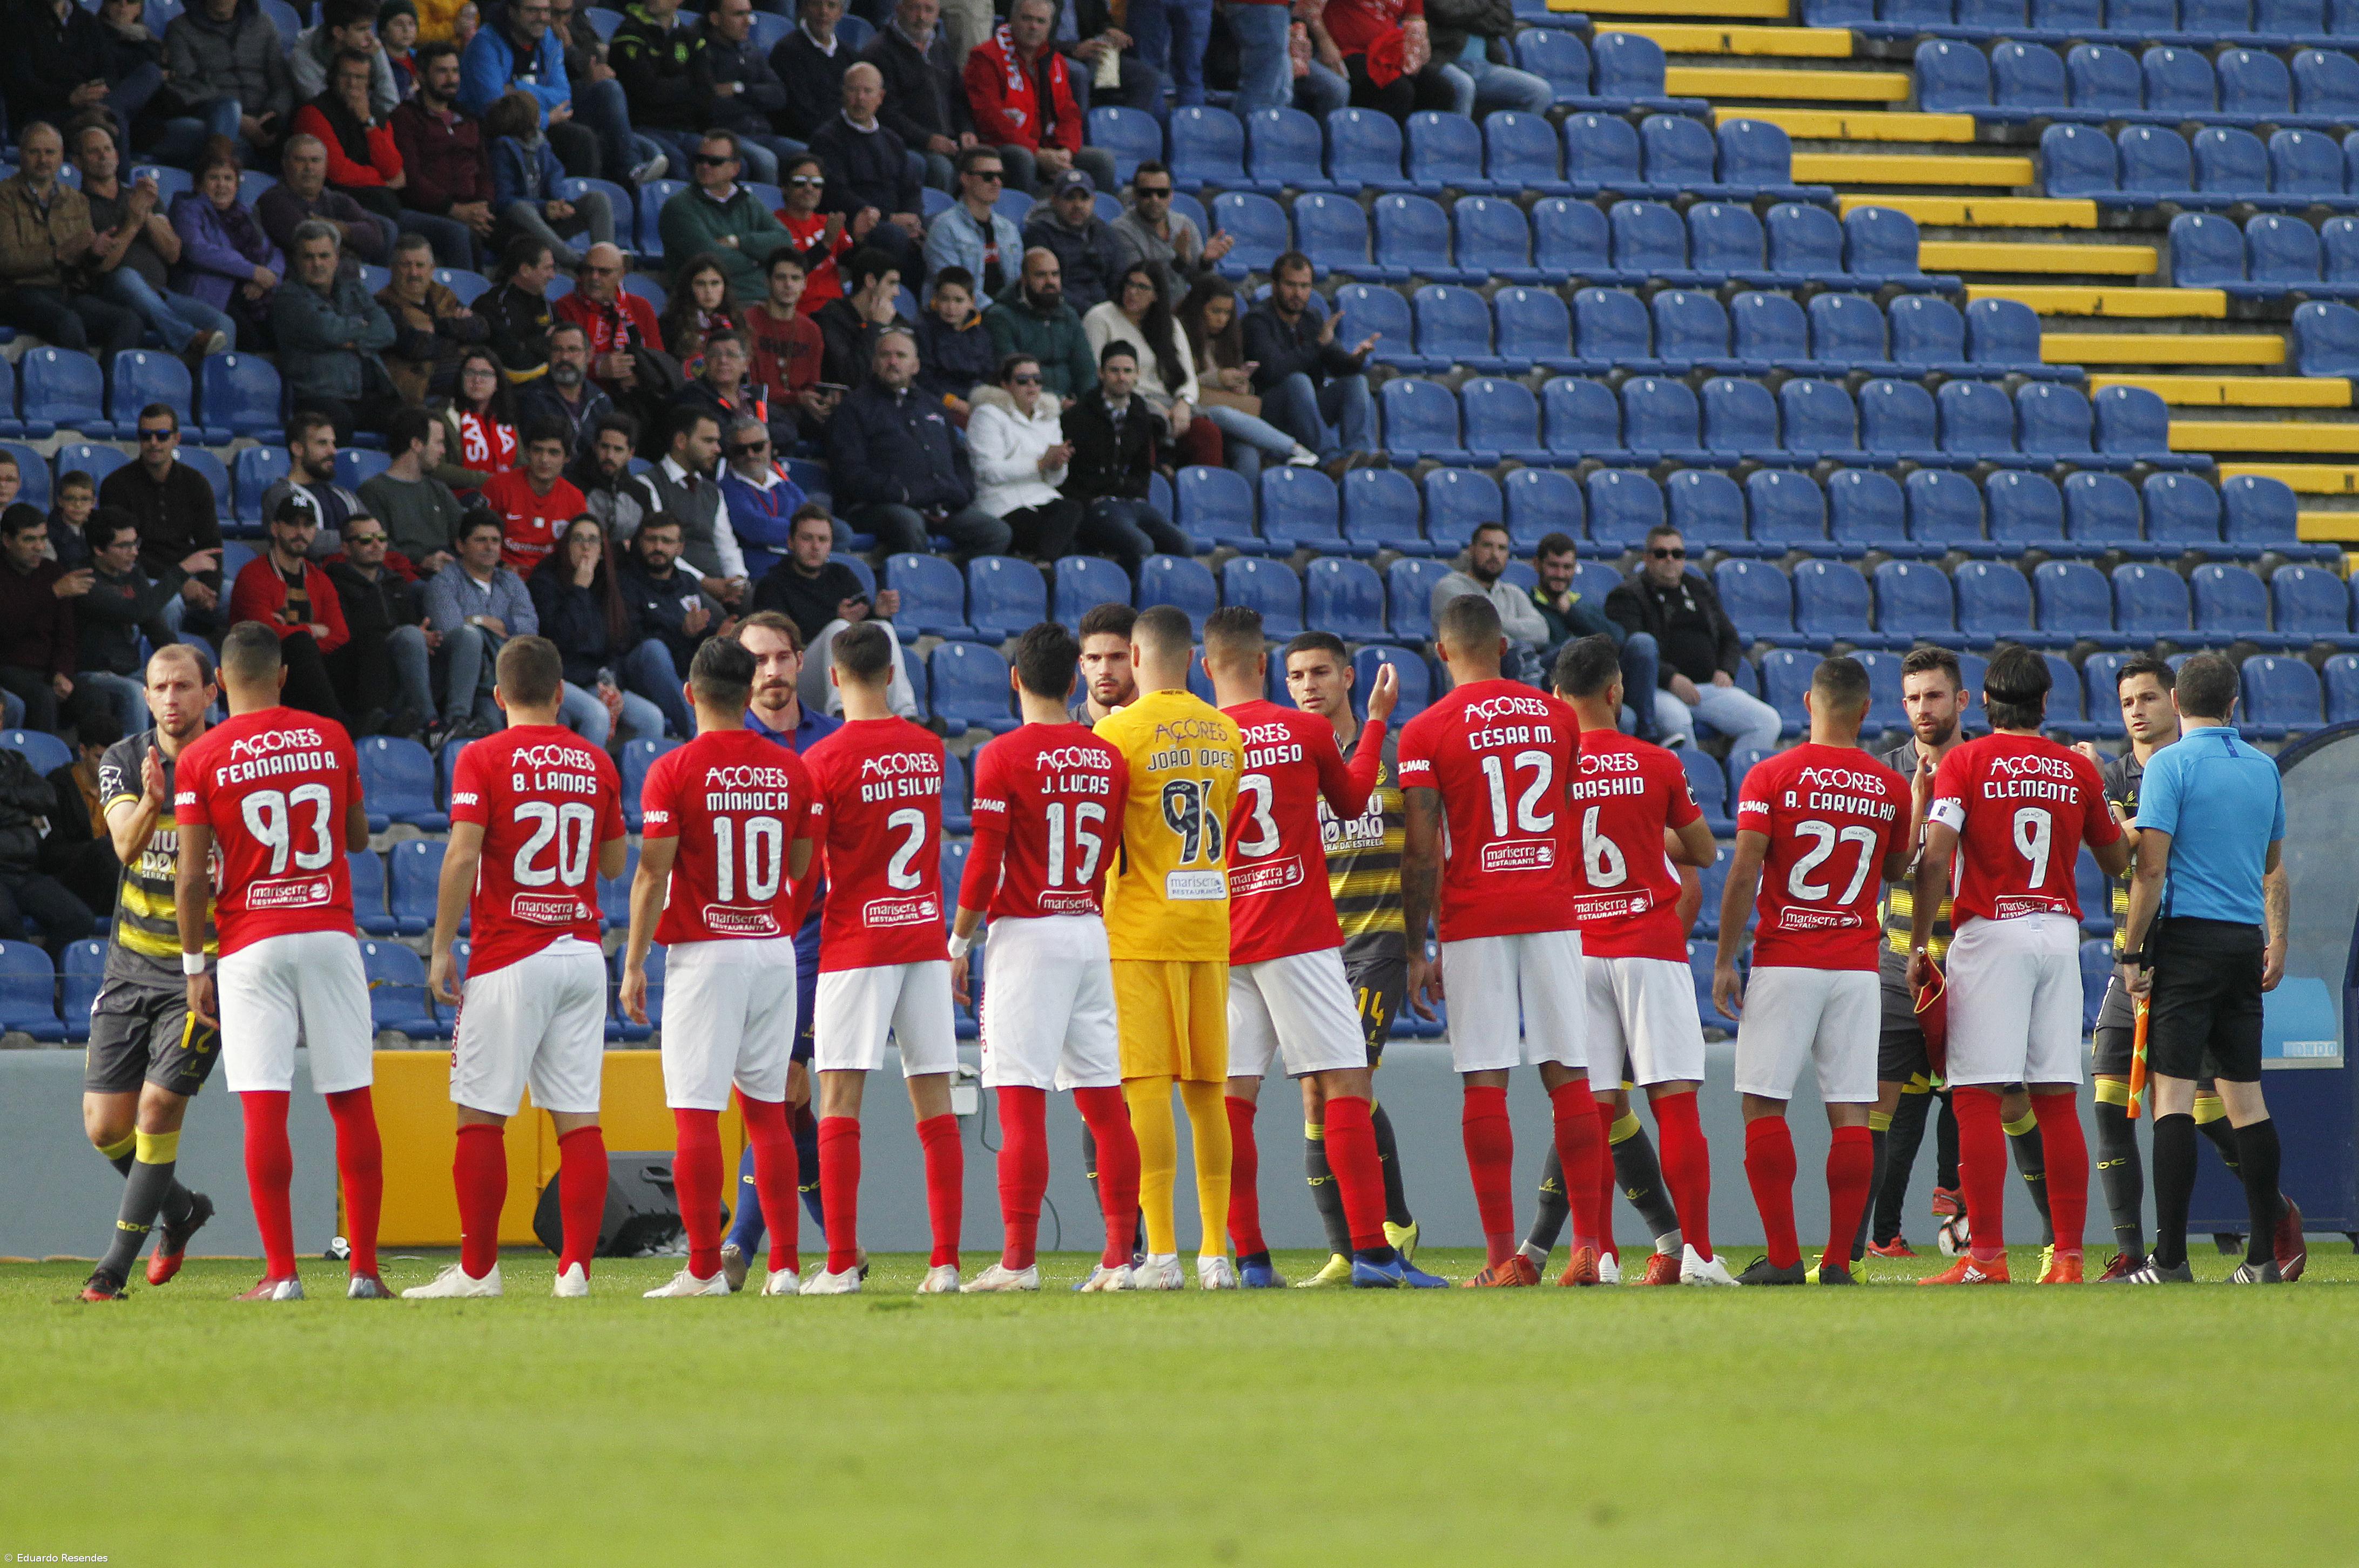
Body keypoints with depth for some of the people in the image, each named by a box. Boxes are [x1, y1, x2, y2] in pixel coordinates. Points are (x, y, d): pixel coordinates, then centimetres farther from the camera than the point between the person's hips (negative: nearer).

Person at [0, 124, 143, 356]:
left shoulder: (77, 201, 22)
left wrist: (95, 251, -5)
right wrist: (61, 253, -18)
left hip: (72, 293, 5)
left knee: (128, 319, -25)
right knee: (67, 323, -37)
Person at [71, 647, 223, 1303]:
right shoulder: (122, 761, 0)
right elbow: (125, 844, -16)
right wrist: (151, 803, -37)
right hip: (132, 963, 4)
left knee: (158, 1106, -13)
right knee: (104, 1124, 2)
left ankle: (118, 1262, -4)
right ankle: (180, 1209, 30)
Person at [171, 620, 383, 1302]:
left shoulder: (200, 759, -3)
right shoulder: (331, 739, 6)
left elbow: (192, 879, -5)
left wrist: (194, 967, 2)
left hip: (252, 944, -2)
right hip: (330, 932, 2)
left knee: (265, 1110, -3)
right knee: (351, 1103, 6)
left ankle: (281, 1273, -6)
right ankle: (364, 1268, 5)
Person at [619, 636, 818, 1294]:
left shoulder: (674, 771, -8)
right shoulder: (791, 771, 5)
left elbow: (652, 875, -9)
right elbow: (803, 873, 11)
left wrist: (634, 964, -4)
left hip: (703, 952, -5)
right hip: (775, 949, 5)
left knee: (696, 1111, -3)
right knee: (766, 1108, 11)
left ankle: (704, 1269, -7)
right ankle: (785, 1266, 9)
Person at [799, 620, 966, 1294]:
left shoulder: (825, 760, -9)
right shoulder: (929, 750, 7)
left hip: (856, 942, -4)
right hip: (925, 937, 4)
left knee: (839, 1104, -2)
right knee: (935, 1105, 4)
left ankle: (841, 1264, -8)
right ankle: (945, 1260, 0)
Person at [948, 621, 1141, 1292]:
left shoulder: (1004, 757, -8)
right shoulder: (1109, 759, 8)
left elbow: (984, 863, -9)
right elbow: (1116, 859, 14)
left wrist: (959, 944, -1)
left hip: (1026, 935, -5)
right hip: (1093, 935, 5)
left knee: (1021, 1104, -6)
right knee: (1104, 1102, 6)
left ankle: (1019, 1260, -8)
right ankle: (1119, 1256, 5)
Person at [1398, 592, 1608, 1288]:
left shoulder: (1427, 732, -5)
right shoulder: (1556, 717, 8)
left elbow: (1422, 851, -7)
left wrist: (1416, 951, -2)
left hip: (1474, 921, -3)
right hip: (1553, 911, 3)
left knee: (1486, 1083, -3)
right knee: (1568, 1075, 5)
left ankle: (1505, 1255, -7)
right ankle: (1589, 1246, 1)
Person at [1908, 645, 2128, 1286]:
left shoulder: (1966, 761, -2)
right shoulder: (2078, 770, 8)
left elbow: (1935, 856, -12)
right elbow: (2117, 861, 17)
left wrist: (1918, 945, -5)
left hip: (1990, 934, -4)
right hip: (2059, 932, 4)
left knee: (1977, 1099, -5)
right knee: (2056, 1102, 6)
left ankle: (1987, 1256, -12)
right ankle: (2069, 1257, 3)